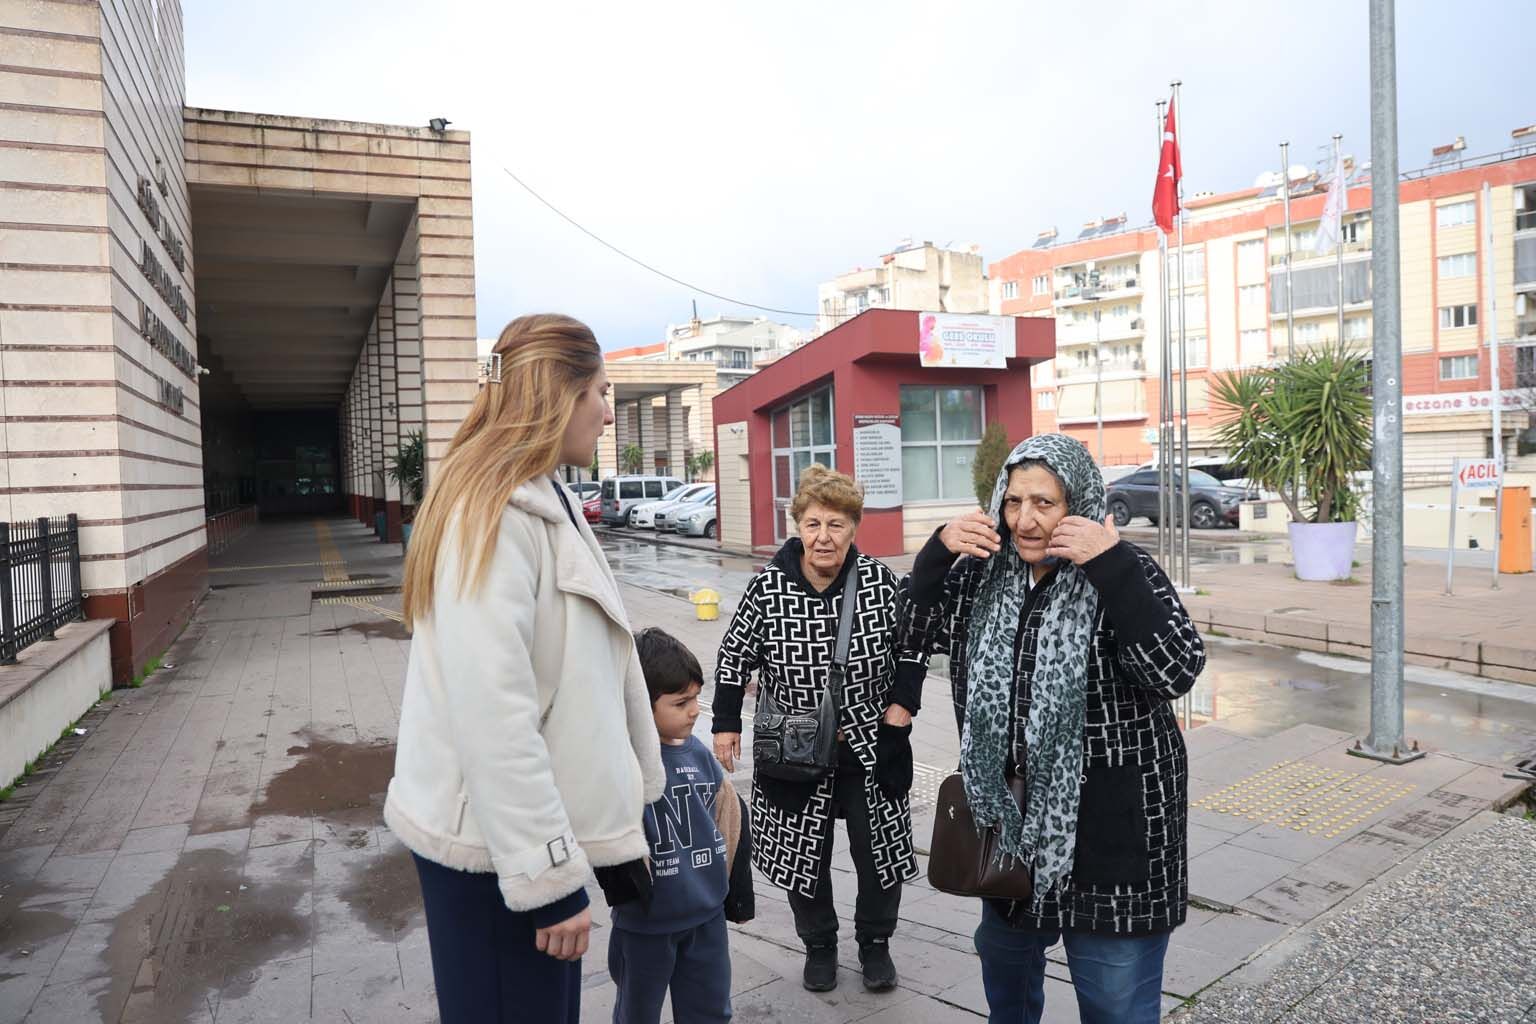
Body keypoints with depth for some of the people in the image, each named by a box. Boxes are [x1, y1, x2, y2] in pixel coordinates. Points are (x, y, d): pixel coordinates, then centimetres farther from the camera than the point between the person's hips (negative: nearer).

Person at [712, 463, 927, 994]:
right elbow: (735, 656, -2)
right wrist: (726, 724, -1)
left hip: (871, 750, 1)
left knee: (881, 851, 11)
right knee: (803, 853, 11)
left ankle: (875, 942, 37)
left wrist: (903, 701, -4)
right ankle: (819, 944, 37)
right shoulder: (768, 587, -13)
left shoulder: (879, 581, -11)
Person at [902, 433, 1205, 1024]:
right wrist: (938, 551, -11)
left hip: (1110, 825, -5)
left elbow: (1177, 671, -26)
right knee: (1004, 954, 28)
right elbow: (915, 636, 3)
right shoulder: (985, 574, 0)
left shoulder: (1123, 574, -14)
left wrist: (1111, 566, -31)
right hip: (1010, 815, 5)